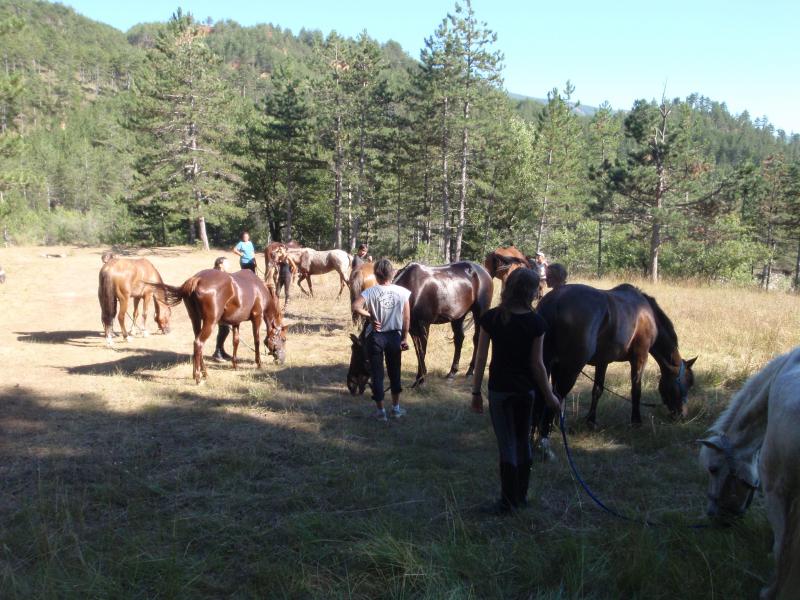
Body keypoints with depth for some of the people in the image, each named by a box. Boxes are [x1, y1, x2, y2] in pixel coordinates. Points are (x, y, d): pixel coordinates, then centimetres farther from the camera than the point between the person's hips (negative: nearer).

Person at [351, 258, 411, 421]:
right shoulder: (402, 292, -5)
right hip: (394, 336, 2)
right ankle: (396, 408, 27)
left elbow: (355, 306, -24)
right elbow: (407, 318, -3)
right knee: (394, 372, 17)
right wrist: (404, 338, 6)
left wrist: (370, 316, -11)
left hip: (375, 337, -2)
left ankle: (380, 410, 14)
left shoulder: (371, 291, -11)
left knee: (377, 373, 9)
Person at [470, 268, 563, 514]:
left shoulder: (491, 318, -8)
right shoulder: (536, 323, -9)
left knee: (507, 444, 5)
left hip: (500, 390, -1)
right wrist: (549, 395, 4)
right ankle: (521, 496, 27)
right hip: (526, 390, 1)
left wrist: (476, 392, 2)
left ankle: (508, 501, 9)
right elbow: (537, 363, -7)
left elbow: (480, 358, -6)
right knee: (523, 441, 16)